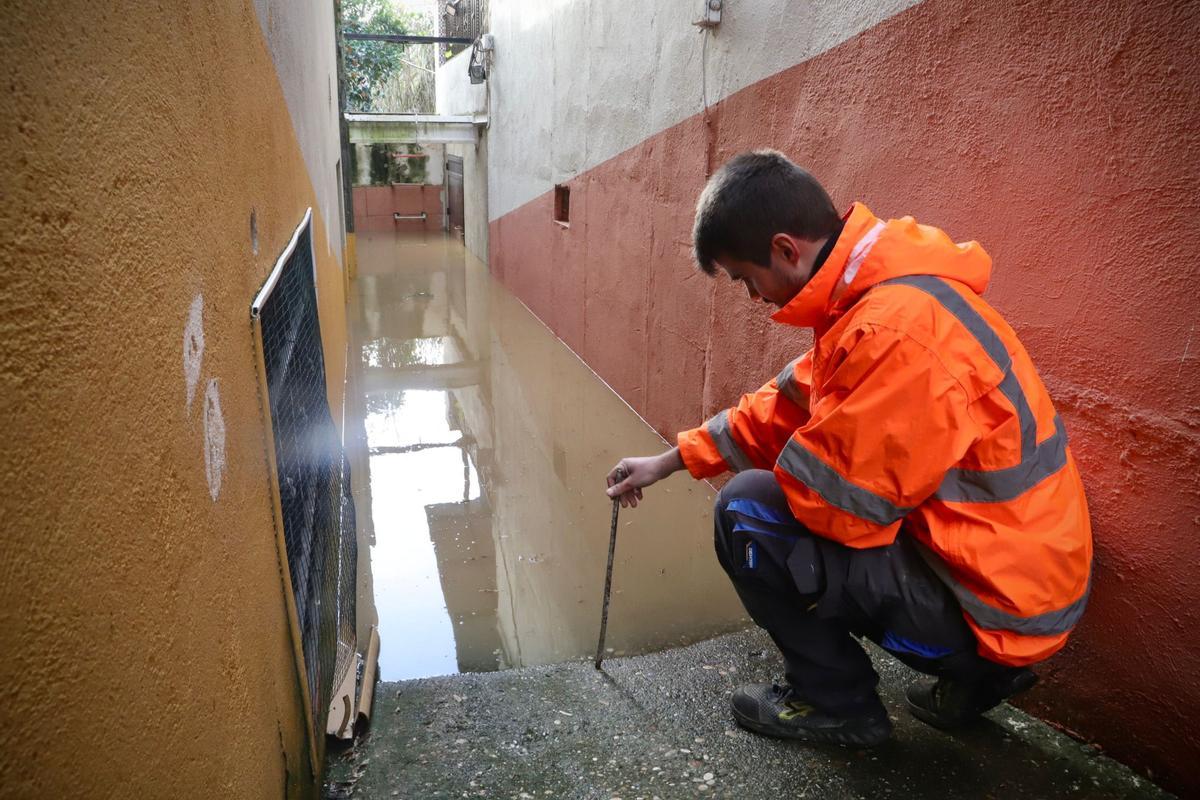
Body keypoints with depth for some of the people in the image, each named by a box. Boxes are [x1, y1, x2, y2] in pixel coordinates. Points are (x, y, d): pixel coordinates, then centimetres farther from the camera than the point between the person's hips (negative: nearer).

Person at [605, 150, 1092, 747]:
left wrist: (770, 472, -3)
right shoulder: (881, 289, 2)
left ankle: (837, 704, 9)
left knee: (748, 511, -14)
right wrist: (672, 460, 13)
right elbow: (790, 402, 10)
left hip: (996, 604, -9)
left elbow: (839, 503, -26)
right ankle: (970, 676, 20)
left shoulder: (896, 328, -30)